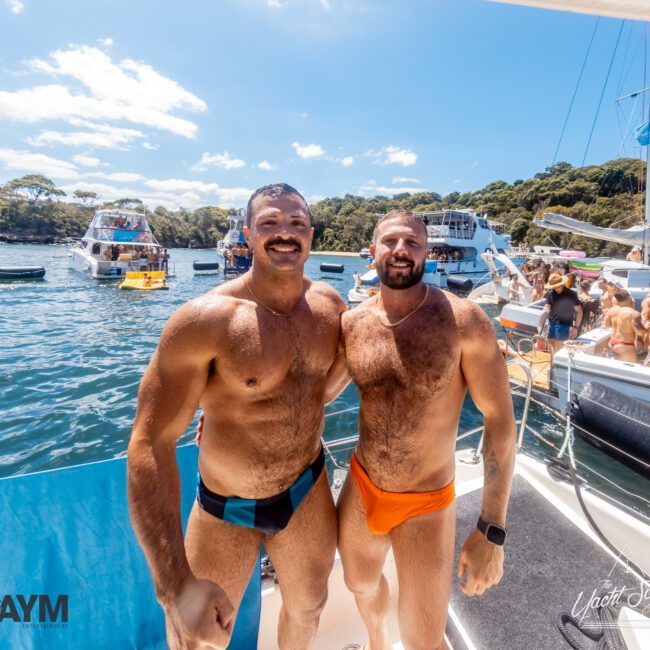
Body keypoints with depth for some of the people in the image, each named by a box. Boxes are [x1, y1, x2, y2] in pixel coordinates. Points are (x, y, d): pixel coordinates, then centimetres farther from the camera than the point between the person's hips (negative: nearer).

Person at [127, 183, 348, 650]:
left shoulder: (329, 304, -8)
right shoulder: (207, 319, -26)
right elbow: (151, 445, -26)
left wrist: (360, 339, -7)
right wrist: (176, 584, -30)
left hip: (308, 490, 5)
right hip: (226, 507, -4)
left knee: (308, 606, 29)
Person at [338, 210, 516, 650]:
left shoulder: (463, 320, -20)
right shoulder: (351, 324, -9)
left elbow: (500, 420, -15)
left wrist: (492, 530, -15)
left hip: (426, 504, -4)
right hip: (360, 487, 4)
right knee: (361, 584, 29)